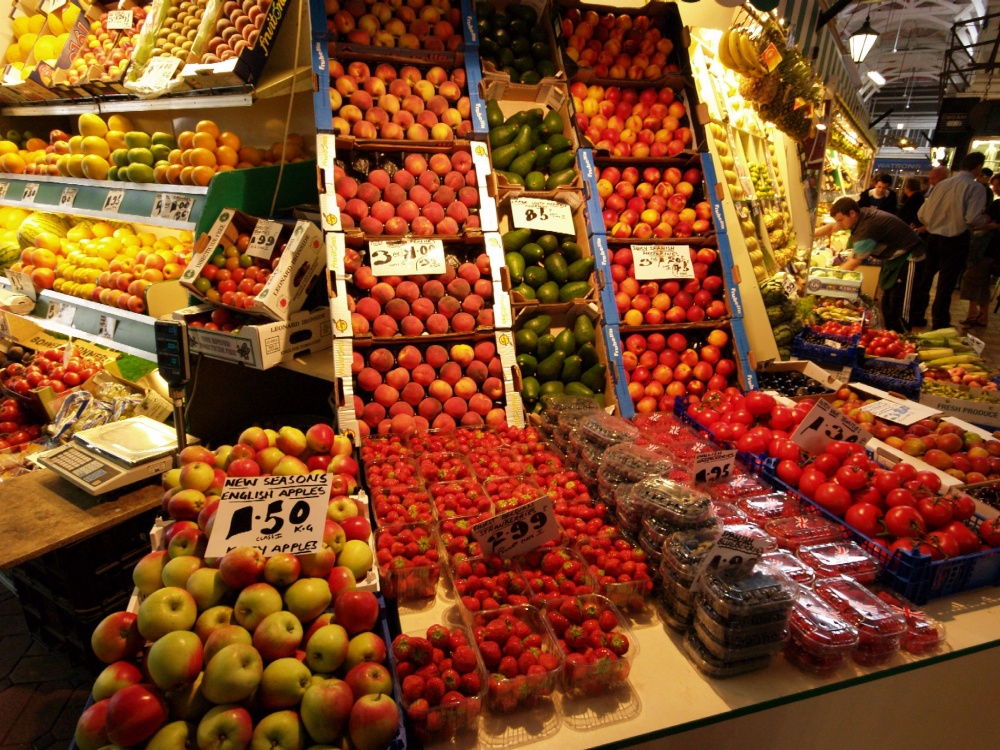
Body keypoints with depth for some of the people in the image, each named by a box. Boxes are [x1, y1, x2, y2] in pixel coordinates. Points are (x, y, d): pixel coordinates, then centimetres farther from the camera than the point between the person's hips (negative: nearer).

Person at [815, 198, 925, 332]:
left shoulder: (867, 227, -31)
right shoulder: (860, 215, -6)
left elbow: (853, 263, -25)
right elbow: (831, 227, 8)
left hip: (909, 257, -10)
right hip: (894, 257, 10)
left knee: (900, 307, -11)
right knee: (887, 303, 12)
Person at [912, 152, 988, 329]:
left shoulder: (941, 184, 5)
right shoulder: (974, 187, -9)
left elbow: (922, 214, 5)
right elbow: (973, 218, -19)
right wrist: (985, 219, 3)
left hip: (933, 237, 5)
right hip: (956, 240, -5)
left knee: (925, 277, 15)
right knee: (946, 283, 2)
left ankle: (916, 316, 22)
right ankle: (940, 324, 9)